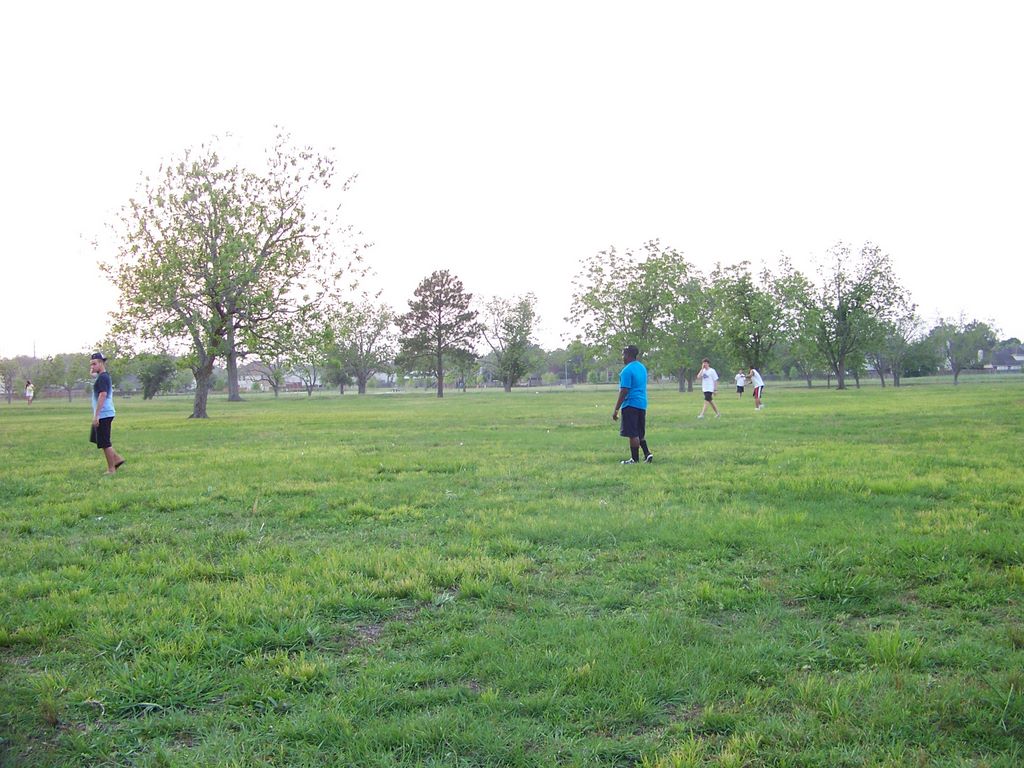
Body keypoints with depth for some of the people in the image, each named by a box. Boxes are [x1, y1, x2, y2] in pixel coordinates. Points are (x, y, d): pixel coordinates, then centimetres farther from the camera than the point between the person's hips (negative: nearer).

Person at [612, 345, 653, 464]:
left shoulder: (627, 370, -15)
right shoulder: (642, 368, 13)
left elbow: (624, 391, -19)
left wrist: (616, 410, -15)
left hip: (631, 404, -9)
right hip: (642, 404, 9)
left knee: (633, 434, -2)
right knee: (640, 433, 18)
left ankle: (635, 459, 2)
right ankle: (647, 454, 11)